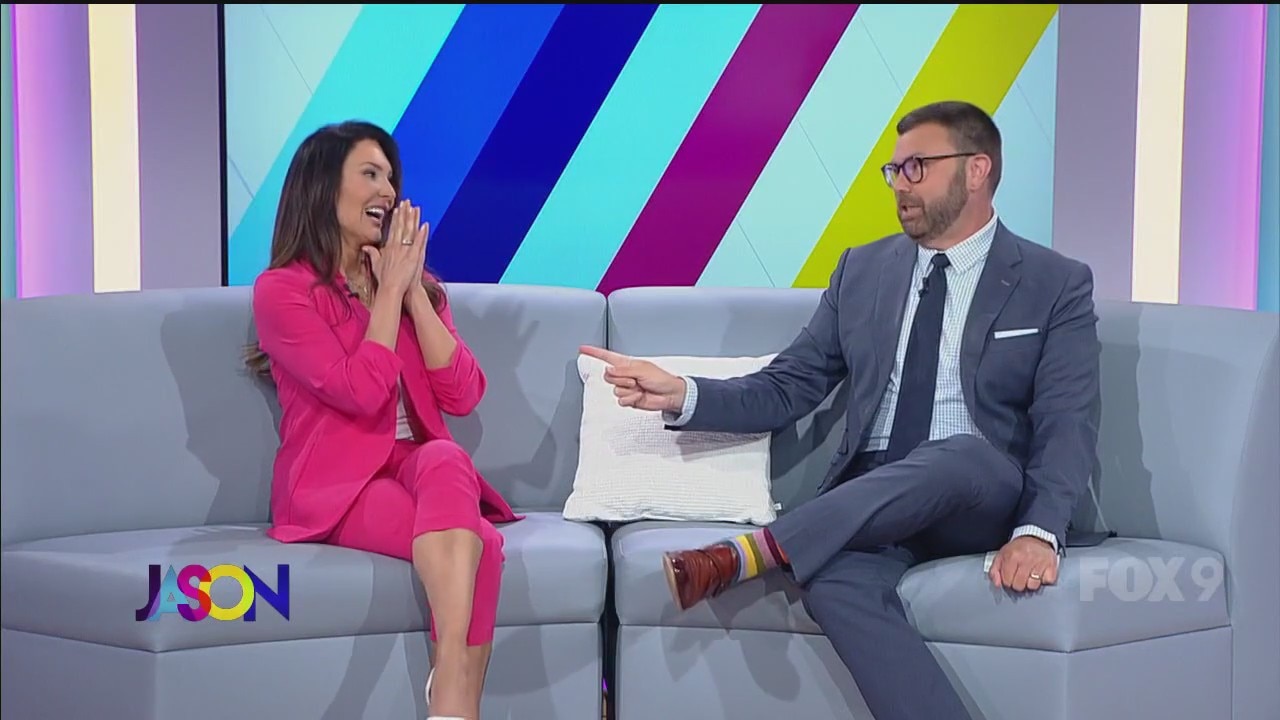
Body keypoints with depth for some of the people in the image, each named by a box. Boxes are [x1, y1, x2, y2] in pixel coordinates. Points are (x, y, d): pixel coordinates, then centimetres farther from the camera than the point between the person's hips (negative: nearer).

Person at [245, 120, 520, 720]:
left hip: (419, 466, 4)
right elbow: (363, 392, -16)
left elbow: (462, 395, 3)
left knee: (445, 460, -37)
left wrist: (412, 290, -1)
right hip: (336, 484, -4)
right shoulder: (282, 290, -2)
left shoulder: (418, 285, 17)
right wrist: (390, 290, -6)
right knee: (476, 541, -34)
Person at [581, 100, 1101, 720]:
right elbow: (785, 390, 12)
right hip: (870, 502, 2)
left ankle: (750, 552, -39)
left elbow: (1066, 428, -7)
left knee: (958, 453, -39)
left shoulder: (1057, 285, 4)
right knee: (835, 578, -34)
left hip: (982, 500, -2)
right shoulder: (862, 270, 15)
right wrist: (680, 394, -7)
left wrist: (1039, 530, -26)